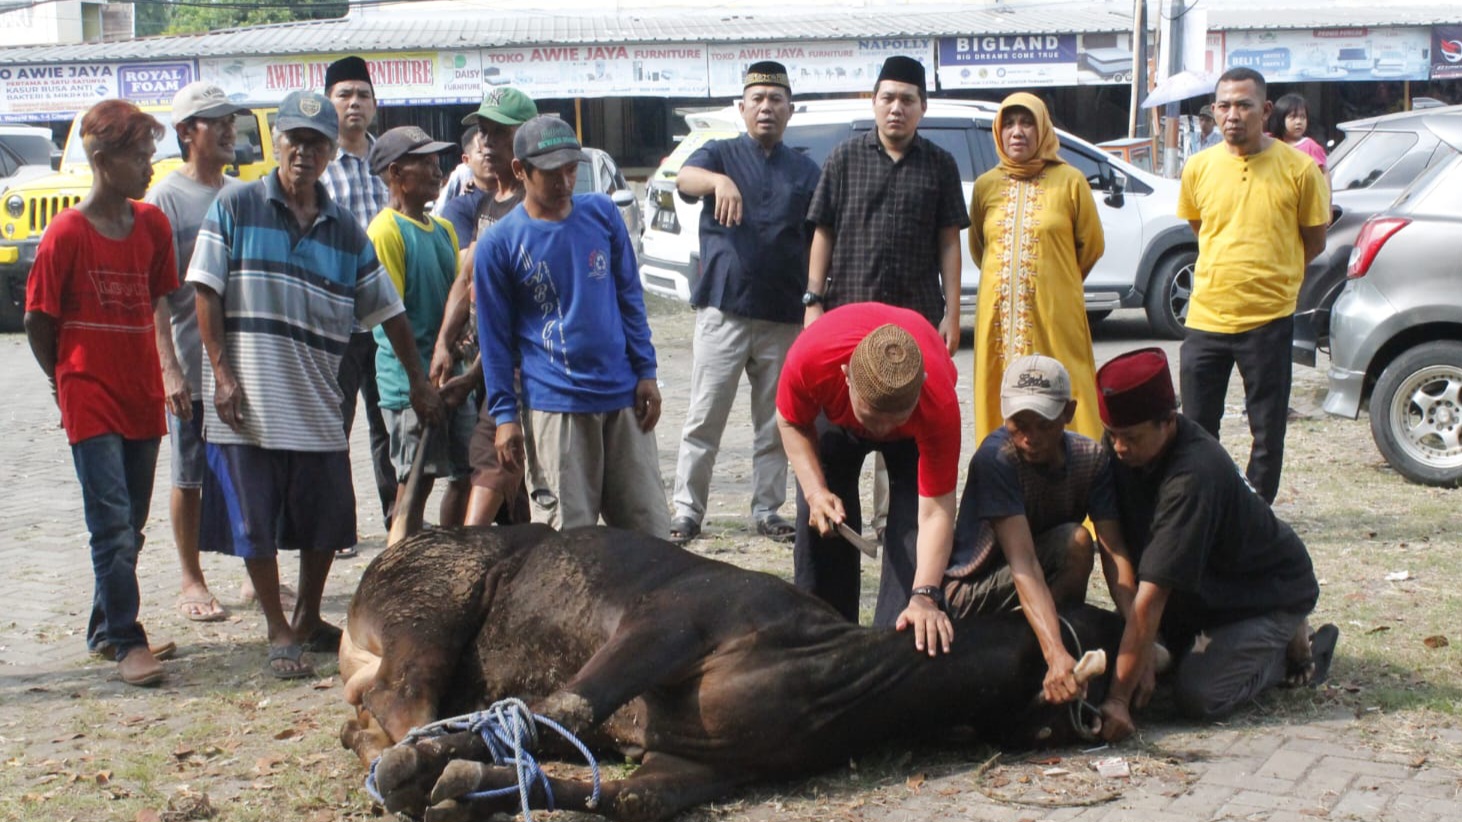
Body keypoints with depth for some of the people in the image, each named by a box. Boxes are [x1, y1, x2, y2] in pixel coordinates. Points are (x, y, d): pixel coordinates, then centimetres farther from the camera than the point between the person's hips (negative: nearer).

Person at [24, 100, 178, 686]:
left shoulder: (152, 224, 4)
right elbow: (37, 321, -3)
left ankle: (106, 630, 26)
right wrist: (66, 385, 5)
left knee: (130, 525, 13)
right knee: (113, 524, -9)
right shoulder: (67, 232, -10)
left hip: (142, 398, 6)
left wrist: (162, 372, 10)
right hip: (91, 402, -6)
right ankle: (127, 642, -3)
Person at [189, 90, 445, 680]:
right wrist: (221, 373, -11)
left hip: (317, 405, 4)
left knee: (325, 521, 9)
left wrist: (419, 380, 13)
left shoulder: (346, 230, 9)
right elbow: (206, 293, -4)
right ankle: (279, 634, 15)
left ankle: (309, 620, 29)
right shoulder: (235, 208, -1)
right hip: (249, 404, -3)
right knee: (256, 525, 2)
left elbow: (388, 310, 13)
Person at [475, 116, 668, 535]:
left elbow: (630, 296, 11)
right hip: (554, 404, -3)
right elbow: (495, 338, 1)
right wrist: (504, 414, -2)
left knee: (649, 526, 6)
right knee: (568, 536, 0)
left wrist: (646, 372, 5)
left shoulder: (602, 213, 6)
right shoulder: (498, 244, -3)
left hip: (623, 394, 3)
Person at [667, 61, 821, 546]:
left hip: (784, 317, 2)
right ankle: (687, 511, 4)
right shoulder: (721, 155, 5)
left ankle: (767, 510, 17)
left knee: (775, 423, 8)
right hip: (724, 308, -2)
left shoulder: (805, 171, 11)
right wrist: (720, 180, -41)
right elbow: (685, 178, -18)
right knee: (705, 418, -2)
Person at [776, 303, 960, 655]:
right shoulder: (809, 359, -44)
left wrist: (925, 597, -50)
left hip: (917, 428, -1)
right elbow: (791, 422, -19)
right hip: (833, 409, 2)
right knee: (818, 523, -6)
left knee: (912, 525, -18)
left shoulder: (940, 405, -46)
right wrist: (815, 491, -32)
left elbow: (935, 511, -41)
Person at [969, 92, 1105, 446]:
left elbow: (1091, 245, 9)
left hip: (1055, 315, -3)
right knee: (1002, 398, 2)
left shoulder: (1069, 181, 0)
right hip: (999, 316, 3)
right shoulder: (986, 185, 9)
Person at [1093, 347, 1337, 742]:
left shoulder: (1192, 476, -36)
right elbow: (1124, 551, -13)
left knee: (1198, 694, -23)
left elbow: (1152, 595, -38)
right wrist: (1143, 654, -22)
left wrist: (1118, 698, -38)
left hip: (1271, 591, -8)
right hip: (1207, 588, 8)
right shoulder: (1120, 450, -13)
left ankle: (1292, 642, 3)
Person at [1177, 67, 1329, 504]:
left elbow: (1314, 241, 6)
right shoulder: (1198, 167, 2)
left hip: (1268, 320, -2)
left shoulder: (1298, 169, -6)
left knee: (1267, 431, 7)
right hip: (1205, 317, 3)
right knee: (1197, 428, 8)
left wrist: (1268, 275, 9)